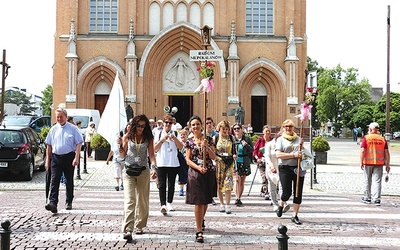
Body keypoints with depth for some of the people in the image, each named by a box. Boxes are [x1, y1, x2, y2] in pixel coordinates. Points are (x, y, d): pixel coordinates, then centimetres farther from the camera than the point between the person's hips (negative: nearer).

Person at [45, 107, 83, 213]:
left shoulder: (73, 128, 0)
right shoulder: (53, 129, 10)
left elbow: (78, 143, -4)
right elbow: (49, 145, 15)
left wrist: (76, 157, -14)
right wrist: (47, 159, 10)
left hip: (69, 157, -2)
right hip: (56, 157, 2)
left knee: (69, 181, 9)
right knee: (54, 180, -10)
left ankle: (69, 202, 23)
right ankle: (53, 203, -17)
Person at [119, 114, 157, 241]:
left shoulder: (148, 138, 3)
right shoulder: (127, 137, 3)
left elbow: (151, 155, -2)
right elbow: (123, 156, 7)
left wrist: (154, 168, -18)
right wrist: (120, 146, -11)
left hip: (143, 172, 2)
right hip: (129, 171, -1)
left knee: (143, 201, 10)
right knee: (129, 201, -11)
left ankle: (139, 226, 26)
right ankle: (127, 230, -18)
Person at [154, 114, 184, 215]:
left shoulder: (175, 133, 9)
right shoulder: (159, 134, 7)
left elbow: (181, 147, 0)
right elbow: (155, 149, 0)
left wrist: (174, 138, -13)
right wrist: (162, 139, -12)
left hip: (173, 163, 1)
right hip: (161, 163, -1)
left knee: (171, 184, 9)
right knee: (162, 185, -9)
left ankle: (169, 203, 21)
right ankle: (163, 204, -15)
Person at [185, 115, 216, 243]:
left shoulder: (208, 139, 4)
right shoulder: (189, 141, 3)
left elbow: (213, 157, 1)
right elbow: (188, 160, -1)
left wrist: (206, 147, -15)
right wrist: (199, 168, -17)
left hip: (209, 173, 2)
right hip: (195, 173, -2)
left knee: (206, 200, 14)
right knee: (198, 202, -7)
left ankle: (201, 220, 44)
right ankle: (199, 231, -3)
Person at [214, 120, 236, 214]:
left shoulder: (231, 138, 10)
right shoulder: (216, 138, 4)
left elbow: (234, 149, 18)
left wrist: (234, 155, -3)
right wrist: (218, 157, -12)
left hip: (229, 163, 1)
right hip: (218, 163, -1)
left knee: (228, 183, -10)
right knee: (219, 184, 3)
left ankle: (227, 205, -4)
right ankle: (222, 204, 15)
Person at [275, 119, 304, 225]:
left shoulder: (298, 138, 14)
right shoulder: (281, 139, 4)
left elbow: (302, 153, 20)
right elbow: (278, 154, -8)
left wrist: (301, 145, -1)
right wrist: (293, 155, -14)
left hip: (298, 168, 3)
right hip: (285, 168, -3)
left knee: (298, 193, 1)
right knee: (287, 192, -6)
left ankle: (295, 216, 12)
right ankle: (281, 205, 28)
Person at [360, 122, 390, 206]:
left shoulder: (366, 138, -4)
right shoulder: (383, 139, 4)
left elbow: (362, 151, -10)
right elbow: (387, 153, 3)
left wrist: (361, 162, -6)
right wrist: (387, 164, 9)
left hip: (368, 163, -1)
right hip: (379, 163, 1)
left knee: (368, 181, 12)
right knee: (377, 181, 1)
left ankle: (367, 198, 22)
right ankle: (376, 199, -6)